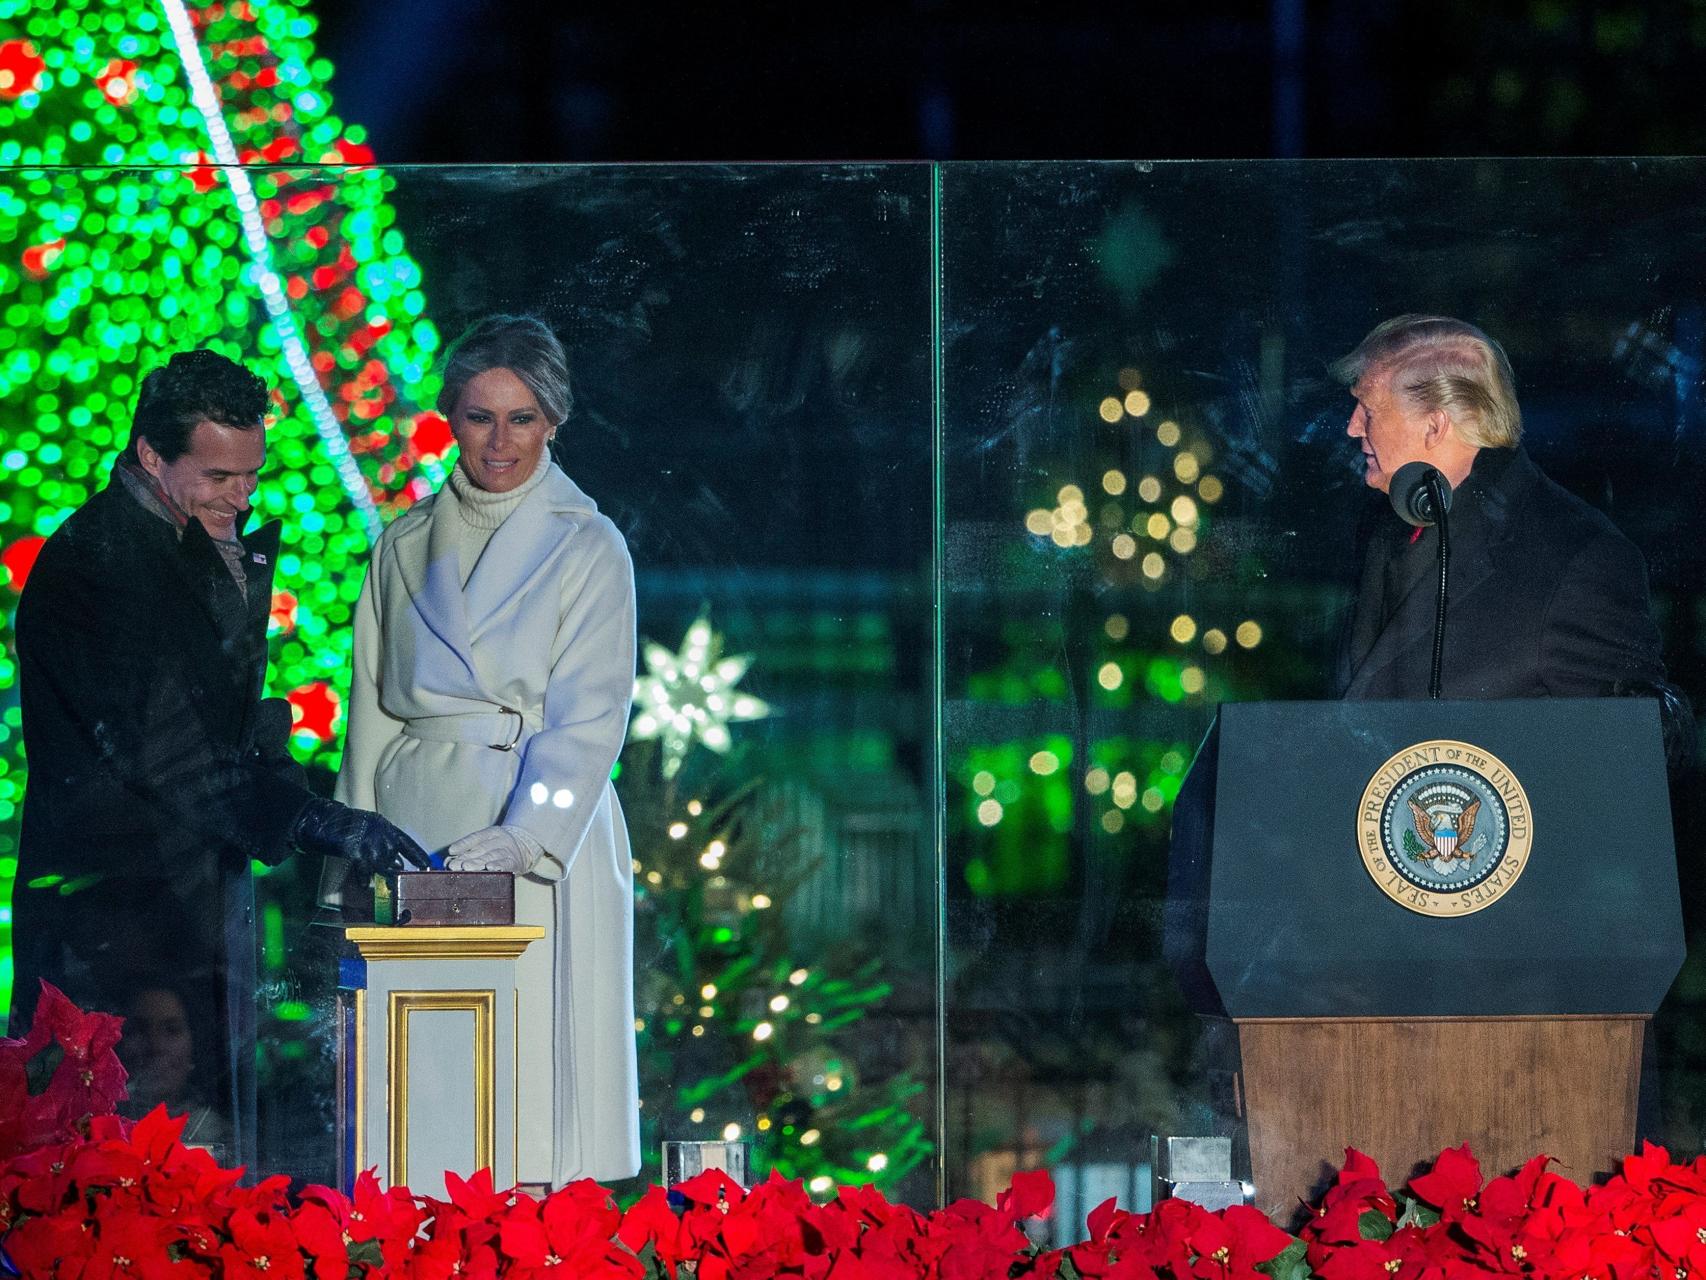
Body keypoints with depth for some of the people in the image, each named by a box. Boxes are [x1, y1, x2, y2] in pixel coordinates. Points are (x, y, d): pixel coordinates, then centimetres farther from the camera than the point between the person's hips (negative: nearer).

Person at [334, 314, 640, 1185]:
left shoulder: (587, 548, 1)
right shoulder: (406, 545, 14)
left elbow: (588, 718, -8)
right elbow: (372, 706, 15)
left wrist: (524, 835, -21)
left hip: (542, 833, -4)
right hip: (417, 825, 4)